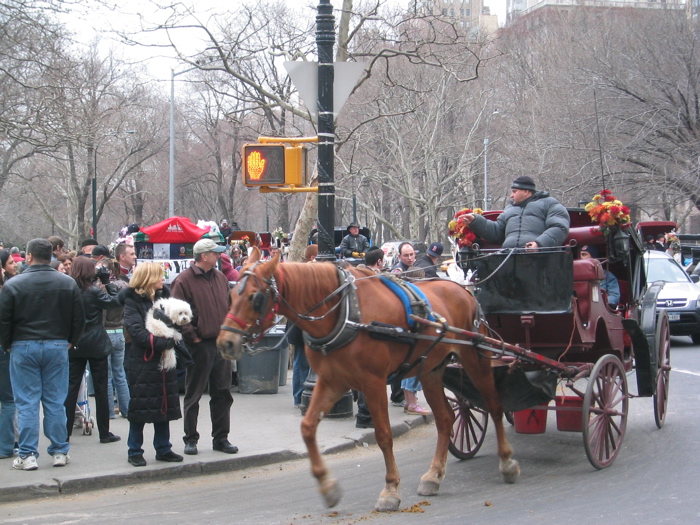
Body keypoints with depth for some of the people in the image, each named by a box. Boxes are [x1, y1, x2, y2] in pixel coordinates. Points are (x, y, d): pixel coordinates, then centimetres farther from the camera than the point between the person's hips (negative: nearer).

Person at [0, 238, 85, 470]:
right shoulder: (68, 283, 1)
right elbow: (79, 318, 5)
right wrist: (70, 342, 17)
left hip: (23, 347, -2)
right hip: (57, 347, 2)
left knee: (26, 403, 2)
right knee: (55, 402, 8)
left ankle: (27, 455, 3)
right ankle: (60, 452, 12)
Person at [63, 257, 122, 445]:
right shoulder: (94, 291, -13)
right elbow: (115, 302, -7)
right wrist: (107, 283, -3)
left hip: (74, 346, 4)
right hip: (96, 346, -3)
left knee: (71, 388, 6)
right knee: (100, 389, 4)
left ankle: (65, 431, 4)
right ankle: (104, 433, 8)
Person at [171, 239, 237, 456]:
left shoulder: (220, 278, 12)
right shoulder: (184, 281, -9)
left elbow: (229, 306, 19)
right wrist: (192, 337, -14)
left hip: (221, 343, 6)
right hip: (199, 346, -6)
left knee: (223, 394, 9)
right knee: (193, 395, 4)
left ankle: (221, 438, 18)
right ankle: (191, 439, 12)